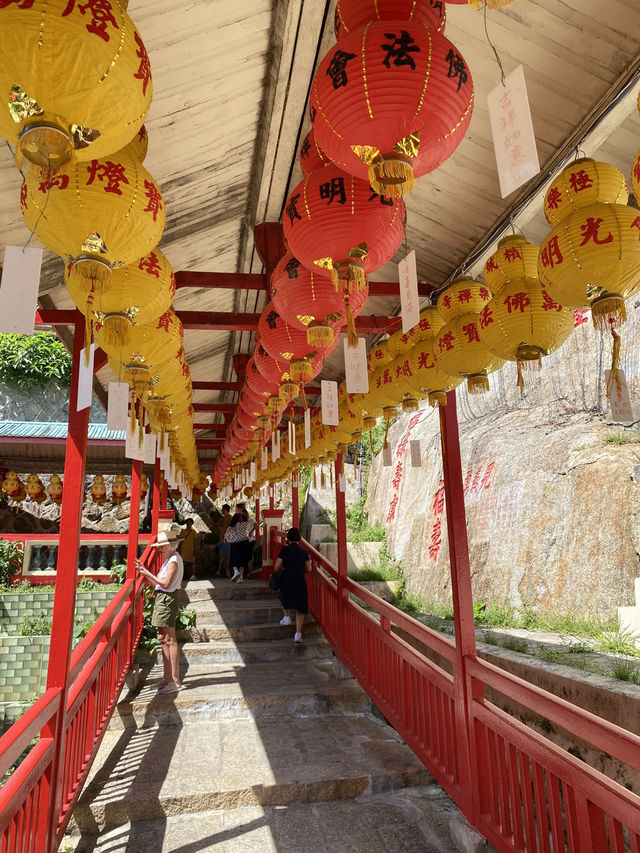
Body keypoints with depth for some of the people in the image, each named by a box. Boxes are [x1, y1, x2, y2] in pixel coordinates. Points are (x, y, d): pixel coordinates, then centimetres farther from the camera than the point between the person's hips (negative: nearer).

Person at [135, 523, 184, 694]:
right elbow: (157, 584, 15)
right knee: (164, 639, 13)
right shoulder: (169, 560, 17)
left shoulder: (174, 560, -13)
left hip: (167, 600, -10)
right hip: (162, 599, 10)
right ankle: (167, 677, 21)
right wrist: (144, 571, 8)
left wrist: (148, 573, -14)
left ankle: (175, 680, -2)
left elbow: (166, 583, -21)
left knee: (170, 640, -7)